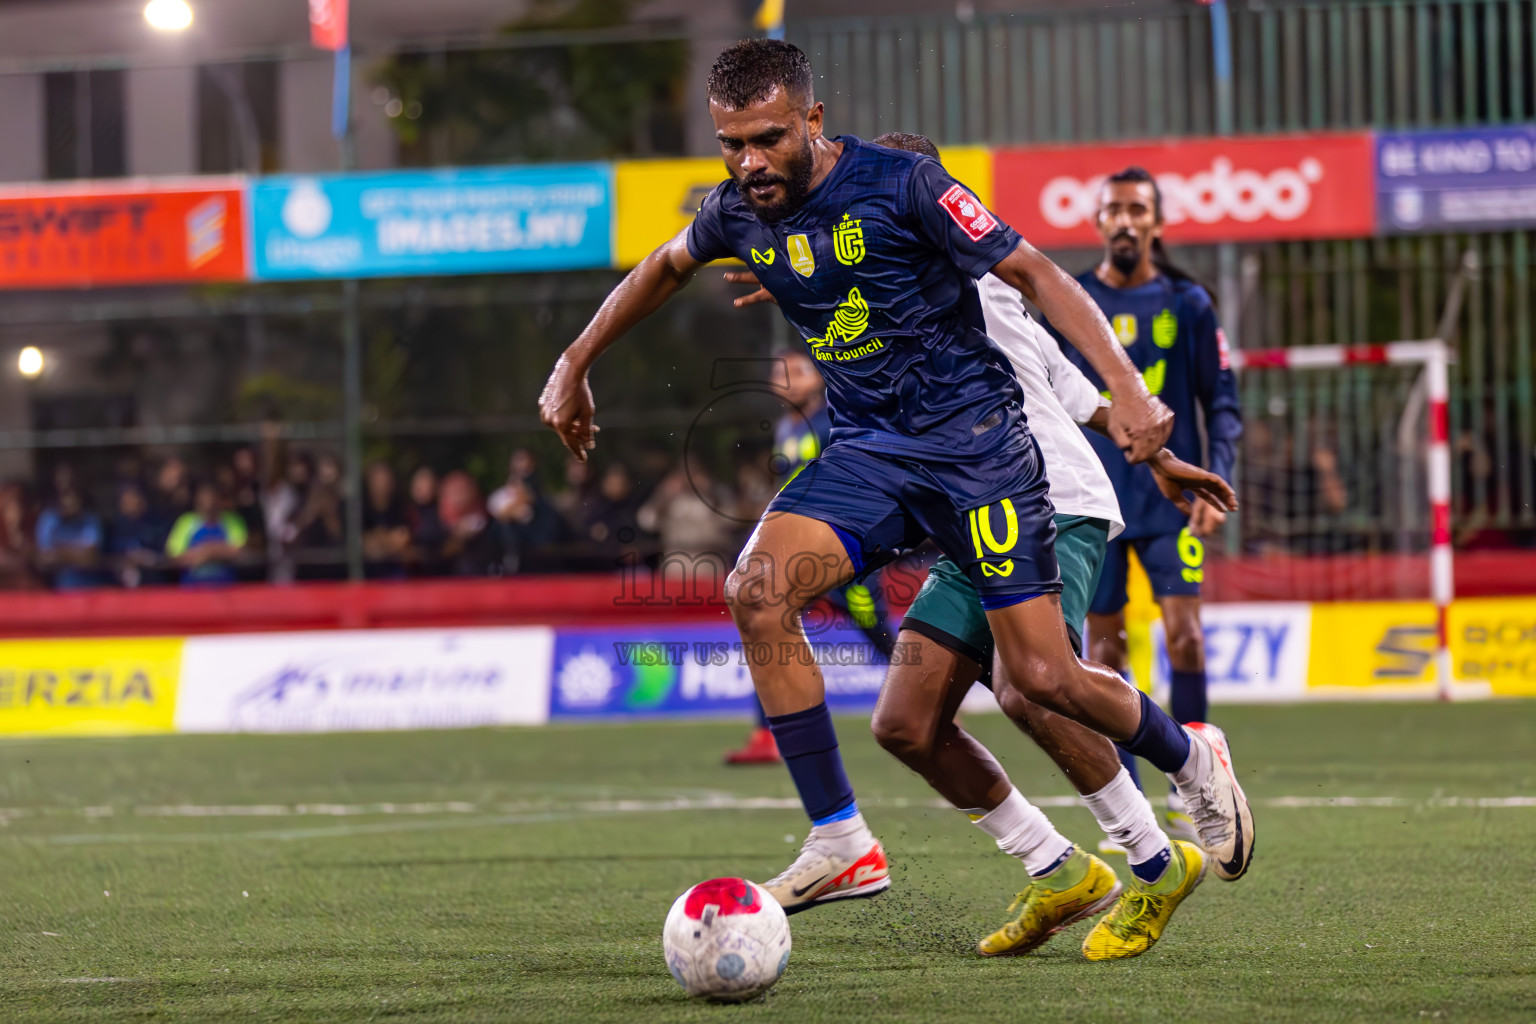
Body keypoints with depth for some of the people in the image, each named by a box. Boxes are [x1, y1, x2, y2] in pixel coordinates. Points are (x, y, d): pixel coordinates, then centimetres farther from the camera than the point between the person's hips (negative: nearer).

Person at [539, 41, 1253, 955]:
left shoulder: (902, 185, -16)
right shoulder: (738, 214, 1)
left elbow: (1034, 273, -13)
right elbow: (665, 268, 24)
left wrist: (1126, 386, -23)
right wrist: (575, 366, 29)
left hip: (975, 437, -5)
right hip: (867, 451, 5)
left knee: (1043, 676, -10)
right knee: (757, 590, -22)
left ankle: (1193, 760, 23)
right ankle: (843, 845, -17)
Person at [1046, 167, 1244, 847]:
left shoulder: (1186, 303, 3)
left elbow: (1222, 400, 6)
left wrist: (1217, 483, -6)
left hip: (1170, 497, -1)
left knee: (1184, 632, -12)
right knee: (1104, 646, 0)